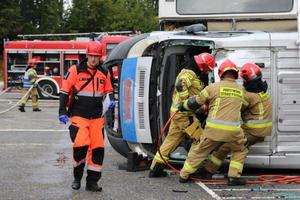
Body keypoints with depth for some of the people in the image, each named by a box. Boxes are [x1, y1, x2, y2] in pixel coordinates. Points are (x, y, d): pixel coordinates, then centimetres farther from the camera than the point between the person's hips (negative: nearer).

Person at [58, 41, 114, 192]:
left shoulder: (104, 73, 8)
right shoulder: (75, 70, -4)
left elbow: (108, 92, 21)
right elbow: (65, 91, -1)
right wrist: (62, 111, -6)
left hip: (97, 117, 4)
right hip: (78, 116, -4)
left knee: (98, 148, -1)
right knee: (81, 145, -16)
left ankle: (92, 181, 11)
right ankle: (77, 178, 7)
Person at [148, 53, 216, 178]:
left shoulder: (190, 73, 20)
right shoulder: (189, 74, -13)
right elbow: (180, 85, -32)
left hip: (177, 112, 10)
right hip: (184, 114, -10)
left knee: (172, 139, 13)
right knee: (200, 138, -3)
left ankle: (155, 169, 16)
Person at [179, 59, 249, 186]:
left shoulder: (213, 87, 2)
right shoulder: (241, 91, 11)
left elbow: (195, 102, 10)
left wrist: (184, 106, 29)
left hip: (214, 128, 0)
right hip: (233, 129, 0)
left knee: (200, 151, 16)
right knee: (240, 151, 25)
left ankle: (184, 175, 26)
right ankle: (234, 177, 13)